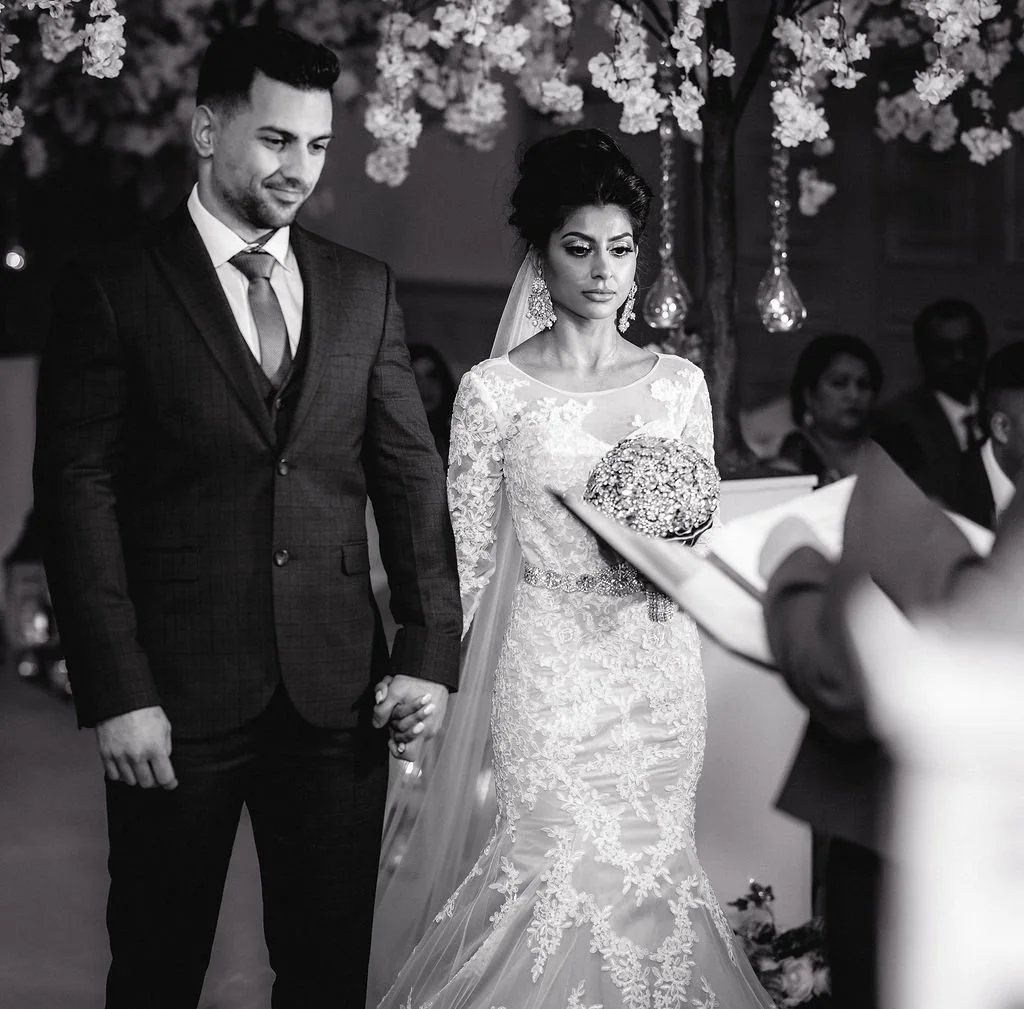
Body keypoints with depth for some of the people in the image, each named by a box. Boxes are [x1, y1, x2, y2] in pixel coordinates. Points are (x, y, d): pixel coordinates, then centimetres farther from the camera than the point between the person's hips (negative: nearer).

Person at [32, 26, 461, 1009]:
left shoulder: (363, 288, 9)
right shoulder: (113, 289, -3)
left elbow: (411, 475, 9)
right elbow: (78, 495, -7)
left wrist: (430, 649, 0)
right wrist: (116, 693, -13)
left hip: (337, 693, 3)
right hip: (177, 695, -3)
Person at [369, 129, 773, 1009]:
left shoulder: (680, 383, 6)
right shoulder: (495, 389, -3)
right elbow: (467, 564, 0)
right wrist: (436, 703, -3)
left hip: (662, 677, 3)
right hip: (549, 672, -3)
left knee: (652, 880, 6)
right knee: (560, 879, -6)